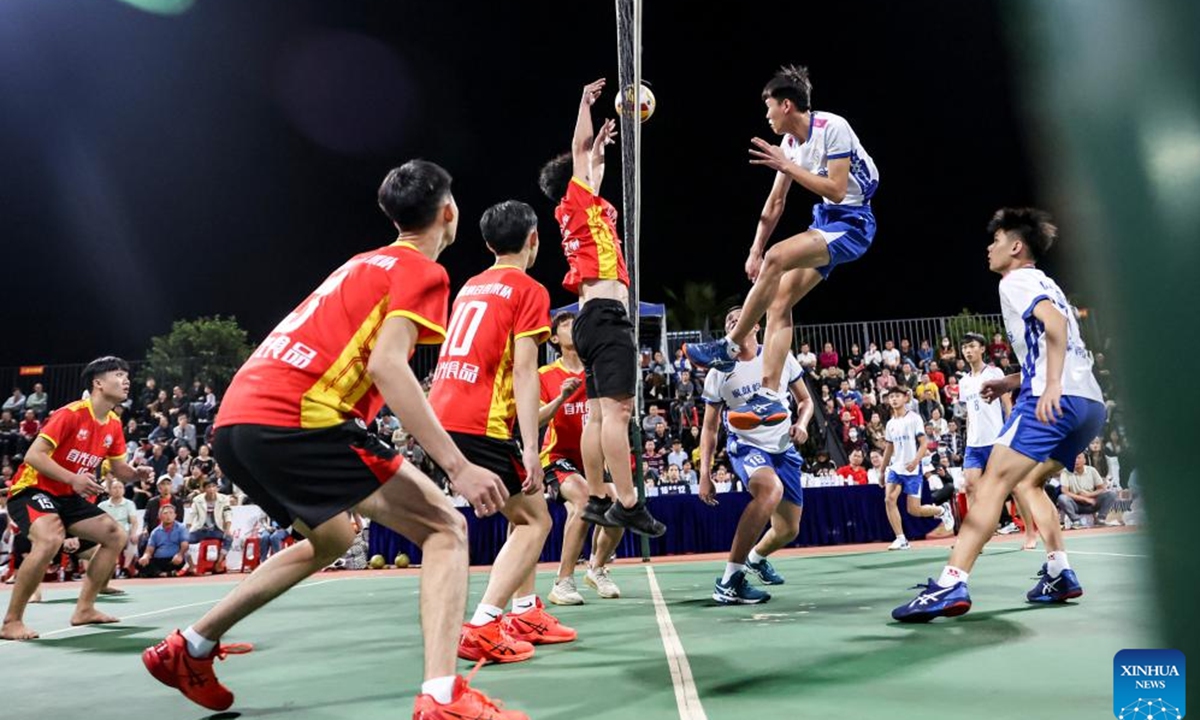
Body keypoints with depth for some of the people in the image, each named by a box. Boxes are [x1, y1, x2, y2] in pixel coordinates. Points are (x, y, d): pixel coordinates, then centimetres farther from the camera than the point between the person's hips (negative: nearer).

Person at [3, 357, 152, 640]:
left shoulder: (114, 425, 3)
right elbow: (33, 455, -24)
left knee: (117, 536, 4)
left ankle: (84, 608, 13)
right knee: (51, 539, -35)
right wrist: (73, 478, -32)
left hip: (68, 497, 9)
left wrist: (137, 473, -12)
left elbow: (120, 470, 11)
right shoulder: (71, 414, -20)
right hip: (32, 488, -9)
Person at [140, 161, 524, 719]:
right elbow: (386, 365, -15)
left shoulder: (367, 262, 25)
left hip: (237, 420, 9)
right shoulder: (422, 270, 0)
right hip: (294, 420, -9)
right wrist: (458, 466, -18)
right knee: (444, 528, -3)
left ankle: (188, 650, 38)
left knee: (331, 538, 31)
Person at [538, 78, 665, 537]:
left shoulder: (578, 211, 22)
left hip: (592, 316, 10)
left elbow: (591, 159, 39)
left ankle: (597, 500, 8)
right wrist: (585, 102, 17)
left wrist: (602, 142, 47)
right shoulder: (579, 201, 1)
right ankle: (627, 503, -20)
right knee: (616, 409, -16)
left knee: (598, 412, 7)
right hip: (606, 313, -10)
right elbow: (580, 148, 5)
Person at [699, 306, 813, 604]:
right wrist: (705, 474, -7)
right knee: (772, 489, -38)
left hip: (784, 449, 4)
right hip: (745, 446, -4)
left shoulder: (781, 356, -1)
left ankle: (757, 557, 50)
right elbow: (709, 428, 1)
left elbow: (805, 400, 11)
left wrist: (802, 424, -10)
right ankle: (729, 581, -35)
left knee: (788, 530, 11)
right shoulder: (719, 373, -5)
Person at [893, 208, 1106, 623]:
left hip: (1057, 400, -10)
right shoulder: (1045, 284, 29)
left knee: (993, 483, -15)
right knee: (1027, 483, 23)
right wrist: (1014, 381, 27)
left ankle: (950, 585, -25)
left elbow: (1055, 322, -17)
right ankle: (1060, 574, 14)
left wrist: (1051, 386, -26)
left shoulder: (1016, 281, 2)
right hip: (1090, 401, 10)